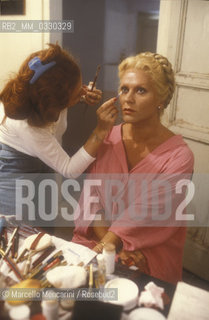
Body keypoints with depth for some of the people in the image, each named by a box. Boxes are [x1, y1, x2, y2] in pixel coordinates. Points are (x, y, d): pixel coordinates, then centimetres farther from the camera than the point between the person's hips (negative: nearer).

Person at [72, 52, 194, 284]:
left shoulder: (178, 156, -12)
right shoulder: (106, 138, 1)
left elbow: (145, 215, -15)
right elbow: (90, 197, -3)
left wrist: (105, 247, -21)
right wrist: (116, 246, -15)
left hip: (147, 260, -3)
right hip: (94, 241, 4)